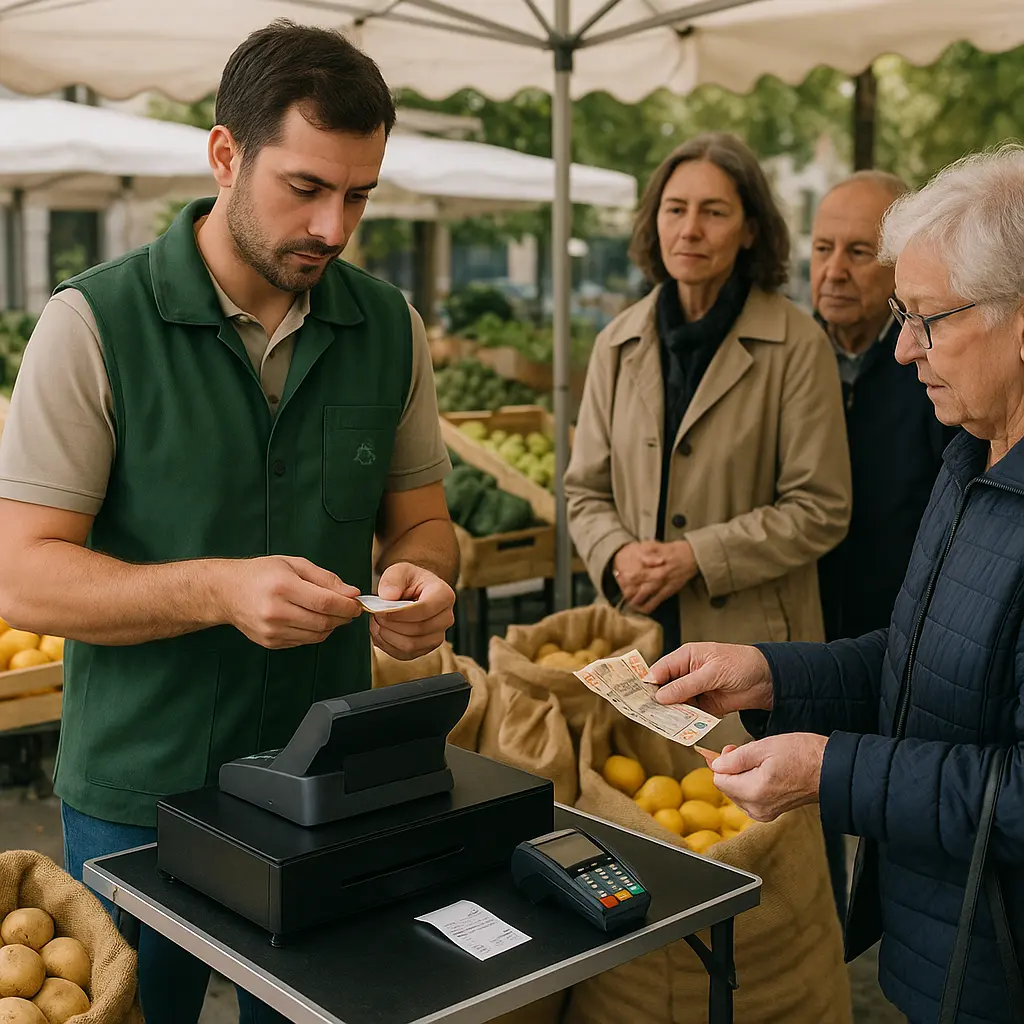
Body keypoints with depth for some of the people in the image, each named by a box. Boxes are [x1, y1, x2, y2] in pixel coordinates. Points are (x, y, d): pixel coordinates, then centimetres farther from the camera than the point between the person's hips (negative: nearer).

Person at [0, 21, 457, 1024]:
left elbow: (420, 519, 8)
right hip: (138, 797, -3)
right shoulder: (94, 323, -12)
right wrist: (221, 587, -29)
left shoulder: (390, 328, 0)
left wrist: (419, 576, -15)